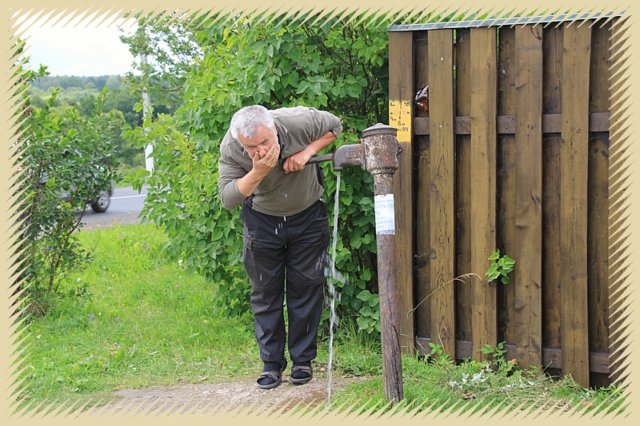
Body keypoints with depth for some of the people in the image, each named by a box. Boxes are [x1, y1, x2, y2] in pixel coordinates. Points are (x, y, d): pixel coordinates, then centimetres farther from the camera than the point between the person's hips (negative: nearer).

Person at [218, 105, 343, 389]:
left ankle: (303, 360, 12)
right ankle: (271, 363, 12)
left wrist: (307, 152, -24)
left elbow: (335, 126, -9)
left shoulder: (299, 122, -28)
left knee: (306, 287, 2)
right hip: (262, 219, 0)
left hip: (308, 217, 0)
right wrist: (257, 172, -41)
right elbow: (227, 199, -27)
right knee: (265, 291, 3)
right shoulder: (230, 150, -27)